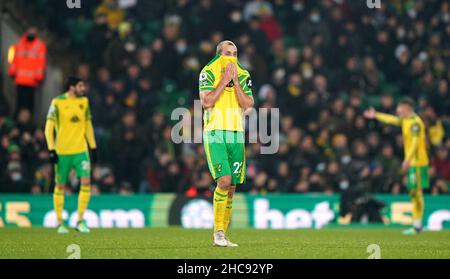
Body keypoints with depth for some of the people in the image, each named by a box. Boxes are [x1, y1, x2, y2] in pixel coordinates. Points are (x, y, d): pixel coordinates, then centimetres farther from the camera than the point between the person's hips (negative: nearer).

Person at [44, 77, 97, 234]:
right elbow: (49, 128, -6)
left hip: (81, 150, 3)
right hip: (62, 151, -3)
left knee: (86, 182, -10)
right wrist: (51, 150, -13)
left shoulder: (84, 102, 8)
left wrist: (93, 148, 13)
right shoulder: (57, 103, -6)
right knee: (60, 186, 4)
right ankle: (60, 223, 15)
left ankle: (80, 221, -1)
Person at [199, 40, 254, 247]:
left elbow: (247, 104, -3)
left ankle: (222, 236, 10)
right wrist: (224, 81, -13)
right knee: (224, 180, -19)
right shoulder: (208, 73, -1)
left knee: (231, 187, 4)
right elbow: (206, 102, -14)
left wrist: (235, 81, -9)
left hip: (236, 135, 5)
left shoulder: (243, 76, 10)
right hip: (215, 134, -5)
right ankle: (218, 233, -13)